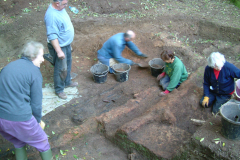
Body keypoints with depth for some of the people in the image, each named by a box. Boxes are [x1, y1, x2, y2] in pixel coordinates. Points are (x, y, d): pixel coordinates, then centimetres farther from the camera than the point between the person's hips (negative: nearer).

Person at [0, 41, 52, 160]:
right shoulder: (34, 71, -7)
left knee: (18, 143, 30)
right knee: (42, 142, 16)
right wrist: (39, 121, 11)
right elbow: (36, 103, -7)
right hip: (19, 118, -7)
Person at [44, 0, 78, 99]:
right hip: (59, 46, -9)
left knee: (68, 64, 25)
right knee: (61, 69, 4)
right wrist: (59, 51, -31)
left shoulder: (60, 8, -1)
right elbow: (52, 36, -31)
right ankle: (59, 90, 23)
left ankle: (67, 82, 46)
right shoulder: (51, 15, -31)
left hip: (66, 43, 10)